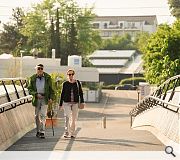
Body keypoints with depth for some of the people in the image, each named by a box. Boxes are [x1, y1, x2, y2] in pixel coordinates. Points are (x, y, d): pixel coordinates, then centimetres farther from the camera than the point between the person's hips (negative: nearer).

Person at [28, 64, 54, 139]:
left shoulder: (47, 77, 2)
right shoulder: (32, 78, 2)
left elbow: (51, 88, 6)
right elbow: (29, 89, 1)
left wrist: (51, 97, -5)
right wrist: (36, 94, -14)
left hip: (45, 98, -2)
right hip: (36, 99, 2)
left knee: (43, 115, -11)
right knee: (37, 115, 9)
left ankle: (42, 132, -13)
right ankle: (38, 130, 24)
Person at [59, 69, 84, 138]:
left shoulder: (77, 83, 4)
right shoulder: (65, 84, 3)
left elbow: (80, 93, 7)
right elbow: (62, 94, 10)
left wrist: (82, 102, -1)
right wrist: (60, 104, 9)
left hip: (75, 103, 1)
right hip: (66, 103, -1)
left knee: (74, 118, 5)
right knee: (67, 117, -16)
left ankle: (72, 133, 15)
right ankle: (66, 132, -16)